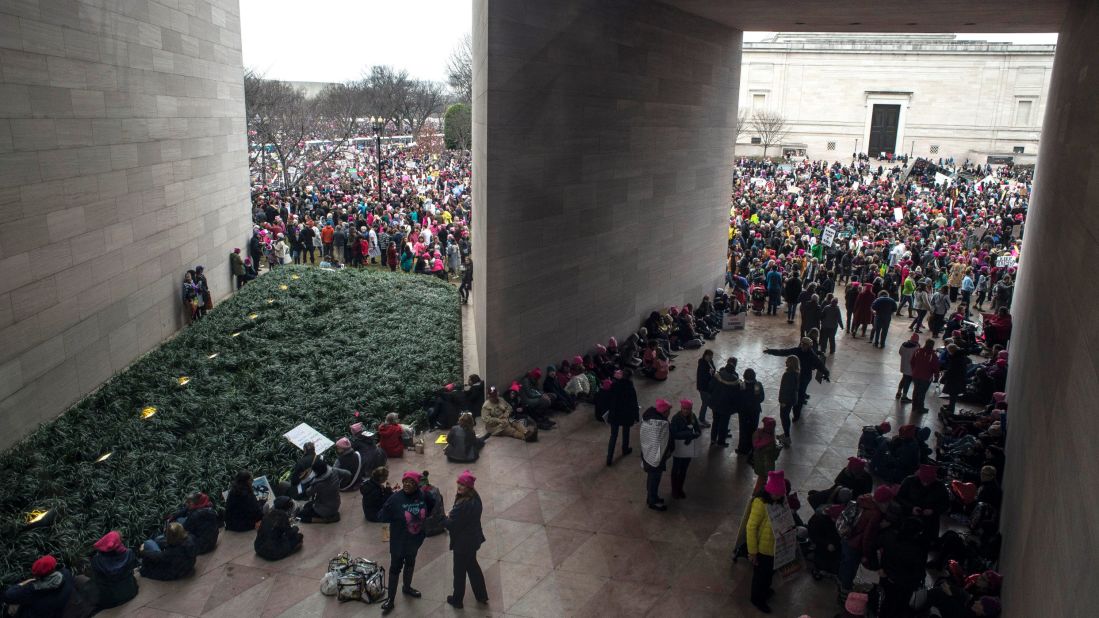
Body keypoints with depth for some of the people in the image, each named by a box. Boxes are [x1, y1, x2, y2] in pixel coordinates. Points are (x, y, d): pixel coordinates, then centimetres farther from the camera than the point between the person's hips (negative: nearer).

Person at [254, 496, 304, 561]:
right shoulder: (283, 515, -11)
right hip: (274, 552, -7)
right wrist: (295, 528, 18)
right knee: (299, 536, 5)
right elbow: (290, 534, -5)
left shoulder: (269, 513, 6)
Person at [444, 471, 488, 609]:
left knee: (459, 571, 13)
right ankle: (481, 596, 39)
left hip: (463, 543, -8)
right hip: (473, 539, 8)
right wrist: (451, 516, -3)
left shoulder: (463, 505, -33)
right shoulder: (475, 498, -4)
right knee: (472, 566, 26)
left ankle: (457, 600, 32)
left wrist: (443, 518, -7)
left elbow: (452, 524, -24)